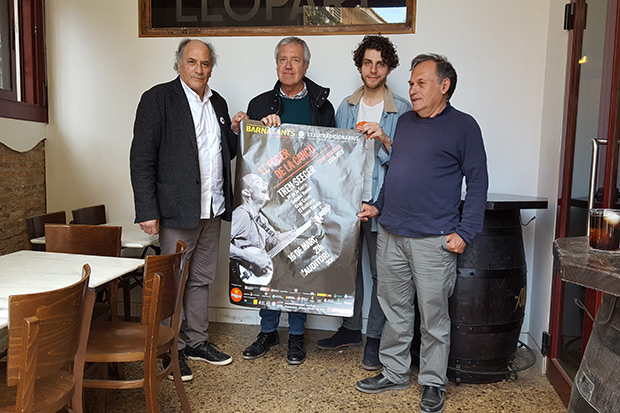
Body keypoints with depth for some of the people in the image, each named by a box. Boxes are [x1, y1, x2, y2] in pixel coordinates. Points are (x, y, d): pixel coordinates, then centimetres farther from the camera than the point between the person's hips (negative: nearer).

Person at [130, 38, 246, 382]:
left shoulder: (218, 103, 14)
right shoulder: (158, 98, -5)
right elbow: (142, 158, -10)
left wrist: (235, 132, 1)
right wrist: (147, 211, -16)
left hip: (212, 209, 6)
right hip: (178, 209, -6)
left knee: (201, 278, 16)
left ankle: (197, 341, 30)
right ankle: (173, 349, 20)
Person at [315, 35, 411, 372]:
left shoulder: (403, 110, -1)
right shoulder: (345, 107, 11)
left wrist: (384, 139, -20)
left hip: (382, 201, -3)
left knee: (381, 272, 4)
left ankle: (375, 338, 20)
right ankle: (350, 328, 30)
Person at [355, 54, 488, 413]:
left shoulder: (463, 126, -3)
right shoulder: (405, 122, 14)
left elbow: (478, 183, -4)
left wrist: (464, 232, -11)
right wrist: (378, 206, 12)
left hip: (433, 239, -6)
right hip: (390, 235, 6)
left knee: (433, 316, 5)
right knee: (395, 309, 15)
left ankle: (434, 383, 23)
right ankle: (394, 373, 31)